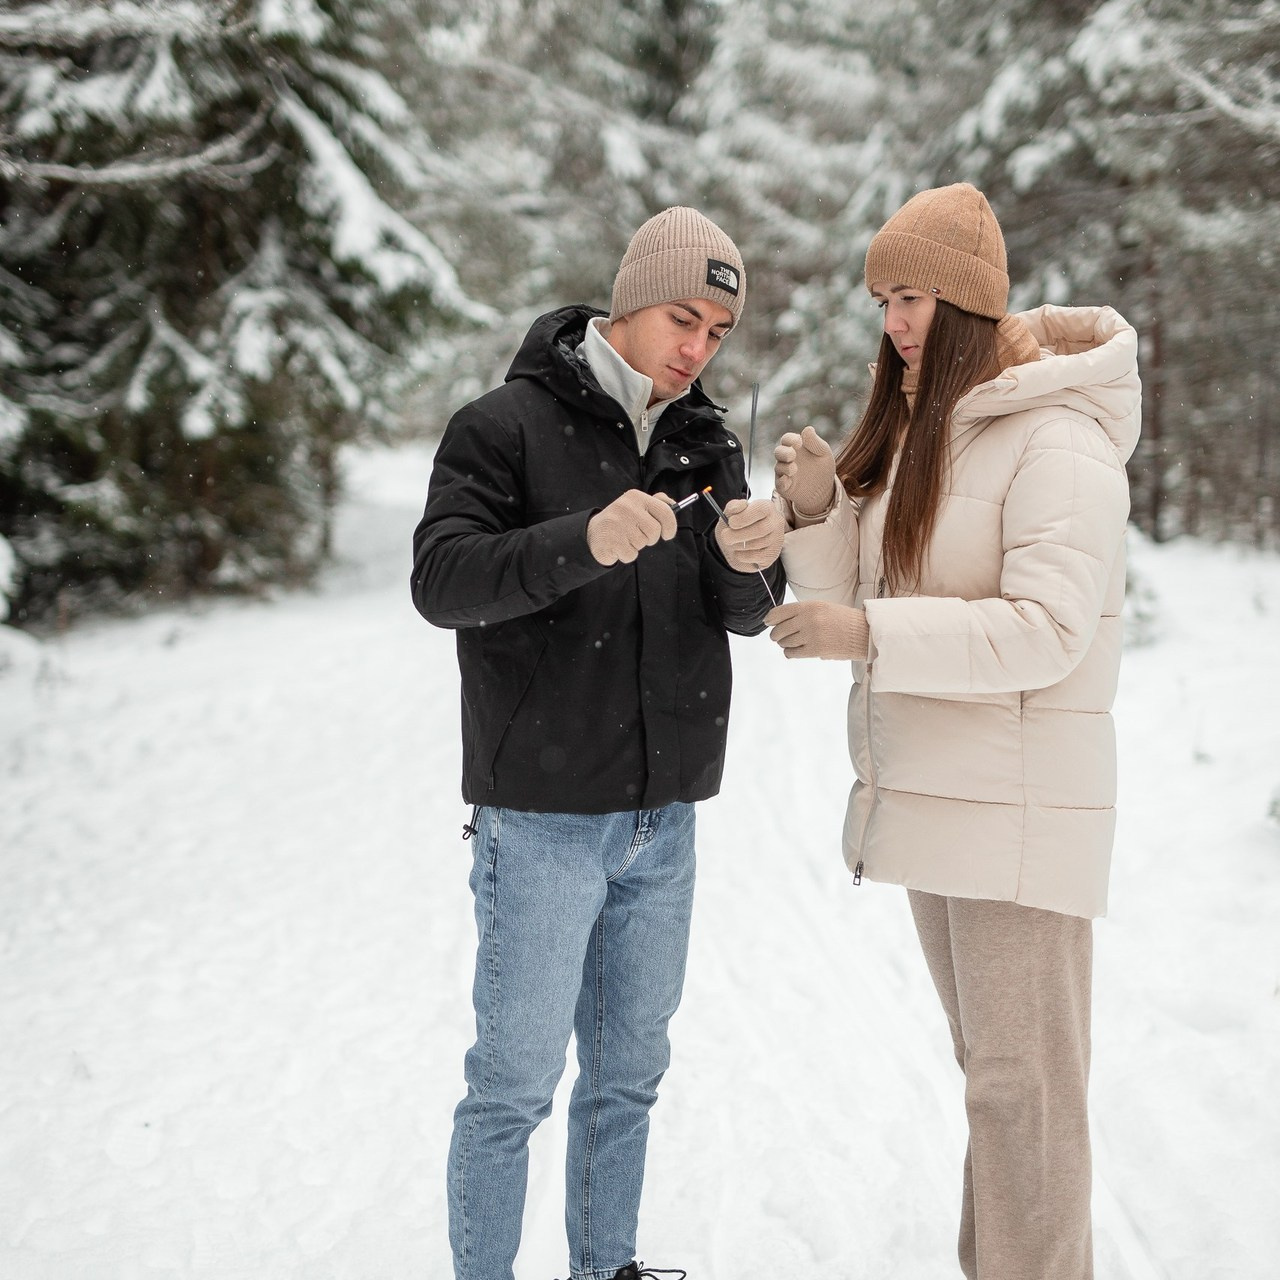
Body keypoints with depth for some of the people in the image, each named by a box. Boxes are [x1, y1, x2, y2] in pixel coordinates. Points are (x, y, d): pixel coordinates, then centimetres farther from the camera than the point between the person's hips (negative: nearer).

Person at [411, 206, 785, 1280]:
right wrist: (582, 541, -34)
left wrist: (749, 563, -20)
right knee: (515, 1084, 1)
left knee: (629, 1075, 16)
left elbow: (742, 617, 4)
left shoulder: (707, 441, 9)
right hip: (541, 818, -5)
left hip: (664, 819, 6)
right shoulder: (506, 425, -8)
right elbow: (440, 580, -19)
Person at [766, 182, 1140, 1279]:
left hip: (1020, 807, -9)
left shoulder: (1058, 440, -14)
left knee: (1021, 1081, -3)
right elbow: (850, 593, 12)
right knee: (985, 1062, 19)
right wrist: (817, 507, -7)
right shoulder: (912, 429, 12)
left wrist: (867, 635, -28)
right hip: (929, 795, 9)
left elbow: (1049, 631, -23)